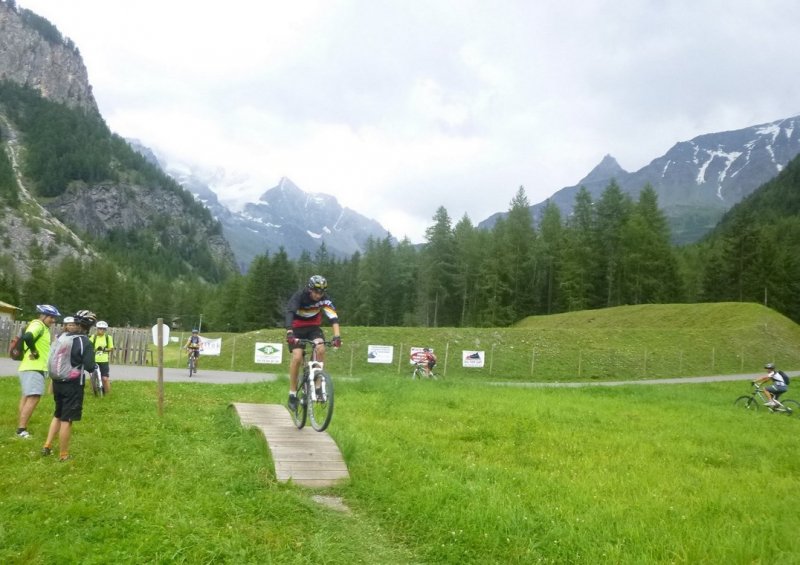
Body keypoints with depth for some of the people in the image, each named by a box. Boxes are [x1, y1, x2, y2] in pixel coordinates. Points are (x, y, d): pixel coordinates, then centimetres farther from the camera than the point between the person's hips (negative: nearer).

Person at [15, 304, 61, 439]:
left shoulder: (43, 327, 17)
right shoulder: (38, 325, -13)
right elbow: (27, 337, -32)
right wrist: (34, 352, -21)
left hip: (33, 368, 11)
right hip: (33, 368, -11)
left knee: (27, 397, 14)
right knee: (33, 398, -14)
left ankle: (21, 428, 20)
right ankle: (21, 429, -15)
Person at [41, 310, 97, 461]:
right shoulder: (85, 342, -15)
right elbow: (89, 366, -18)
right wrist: (95, 366, 3)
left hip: (58, 382, 7)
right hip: (73, 385, -6)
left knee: (58, 415, 23)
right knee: (66, 419, 0)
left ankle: (47, 446, 23)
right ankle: (63, 455, 7)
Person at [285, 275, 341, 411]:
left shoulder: (325, 298, -18)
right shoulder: (299, 296, -26)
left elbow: (333, 317, -27)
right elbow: (289, 314, -40)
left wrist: (337, 336, -42)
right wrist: (289, 333, -56)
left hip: (313, 327, 2)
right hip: (297, 328, -2)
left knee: (321, 349, -24)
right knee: (297, 357, -20)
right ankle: (292, 394, -8)